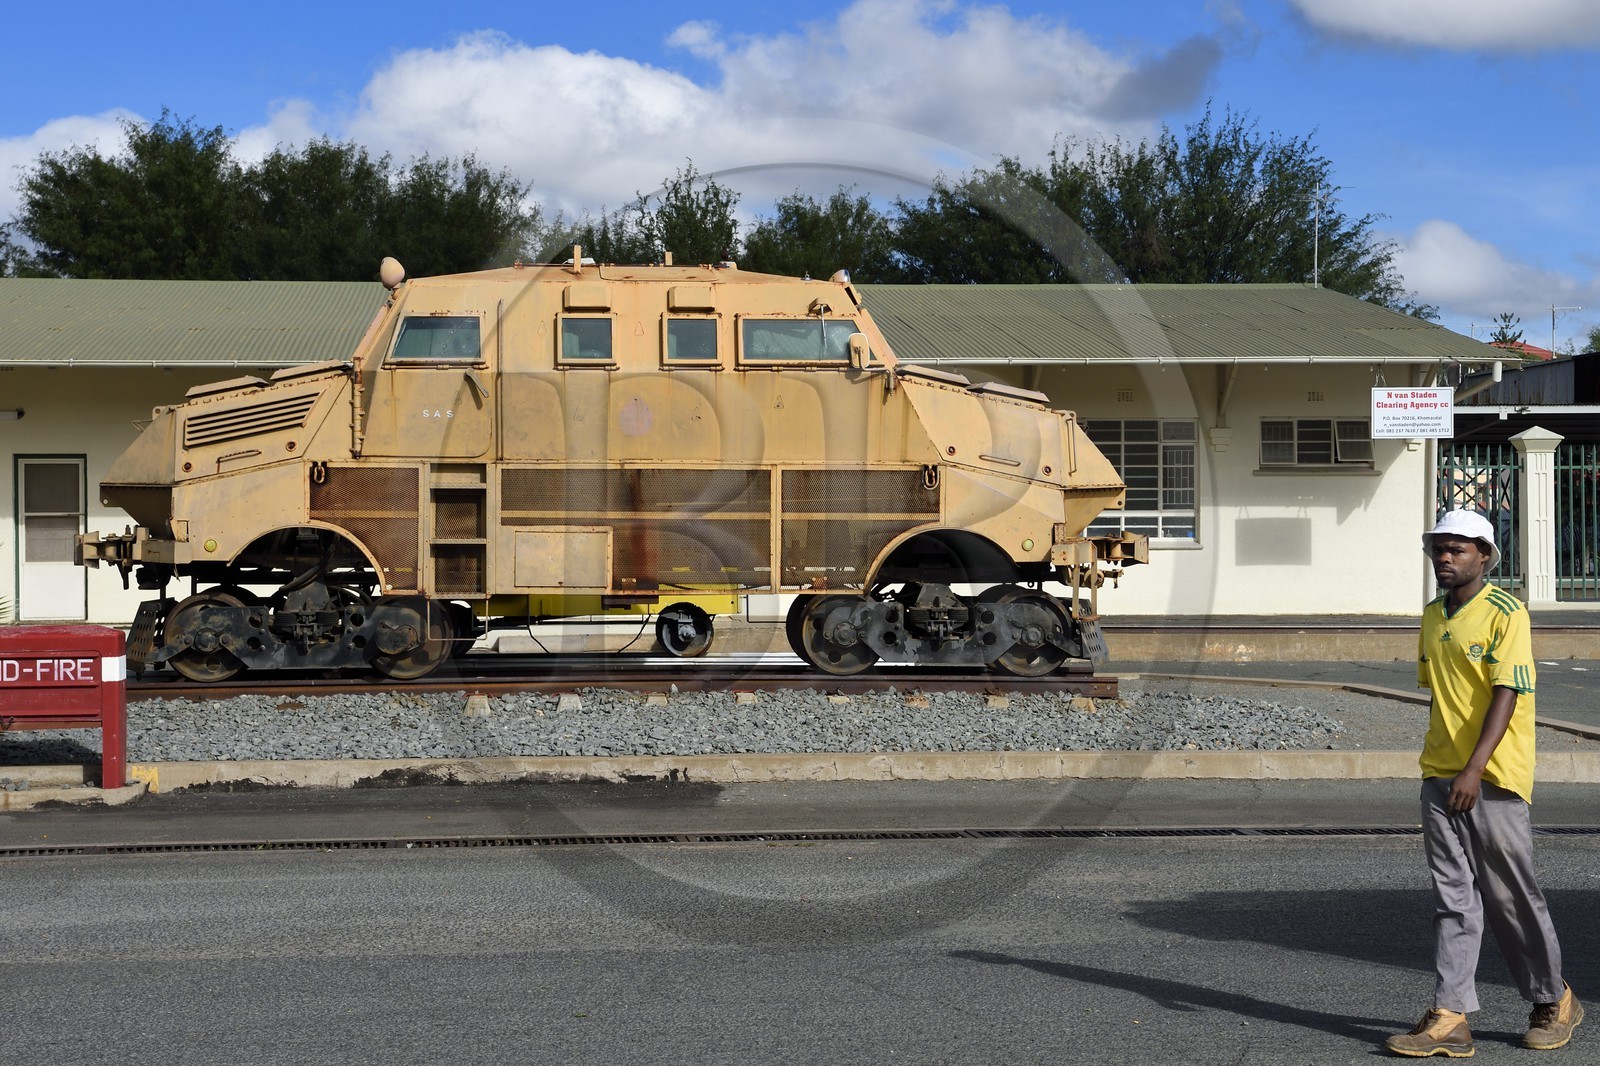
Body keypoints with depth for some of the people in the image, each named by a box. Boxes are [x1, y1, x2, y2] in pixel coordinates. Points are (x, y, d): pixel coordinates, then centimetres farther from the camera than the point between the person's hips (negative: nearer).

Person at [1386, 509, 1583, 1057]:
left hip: (1493, 778, -6)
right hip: (1440, 779, 6)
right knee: (1452, 898, 3)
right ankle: (1449, 1018, 2)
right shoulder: (1432, 616, 13)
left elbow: (1506, 696, -16)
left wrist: (1473, 770, -23)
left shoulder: (1506, 613, -10)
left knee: (1511, 896, 4)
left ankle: (1553, 1001, 23)